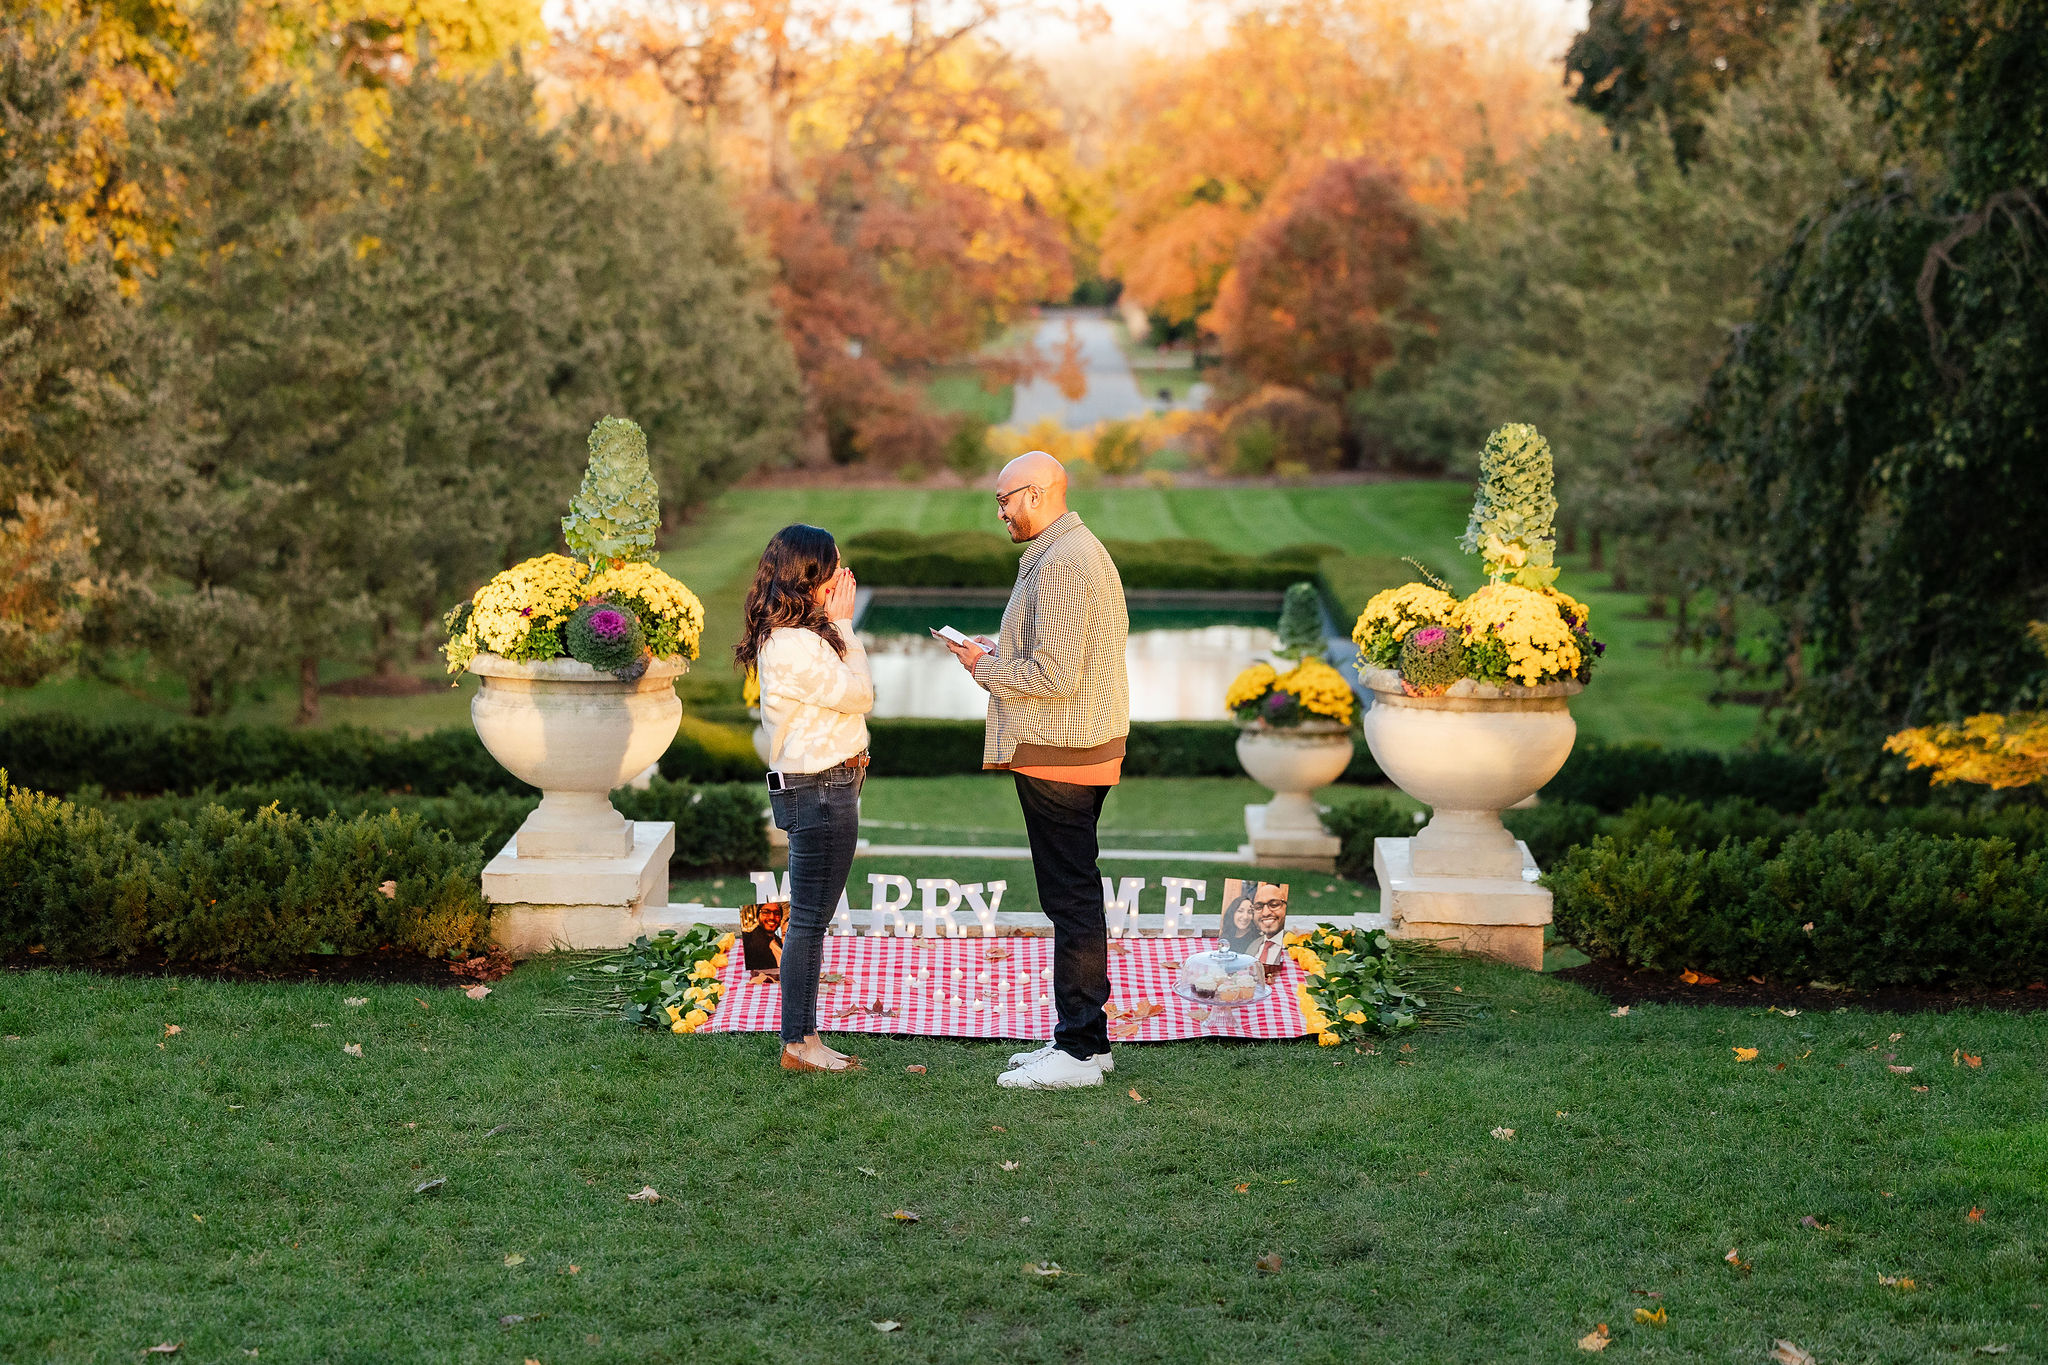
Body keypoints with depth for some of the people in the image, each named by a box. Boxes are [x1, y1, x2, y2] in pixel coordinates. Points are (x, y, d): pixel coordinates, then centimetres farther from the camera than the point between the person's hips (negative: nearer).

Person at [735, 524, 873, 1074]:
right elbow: (860, 695, -13)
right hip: (819, 791, -11)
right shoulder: (797, 644, -21)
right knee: (810, 920, -3)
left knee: (809, 920, 14)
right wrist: (843, 623, -10)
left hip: (820, 786, 11)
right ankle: (798, 1044, 4)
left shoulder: (788, 636, 12)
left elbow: (846, 698, 15)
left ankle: (803, 1038, 21)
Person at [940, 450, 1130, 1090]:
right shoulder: (1081, 549, 17)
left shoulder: (1062, 564, -18)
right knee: (1075, 897, 14)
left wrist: (985, 666, -10)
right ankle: (1085, 1036, 22)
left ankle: (1079, 1050, -3)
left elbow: (1055, 674, -24)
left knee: (1071, 899, -7)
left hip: (1057, 756, -11)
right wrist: (1000, 650, 13)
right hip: (1082, 749, 11)